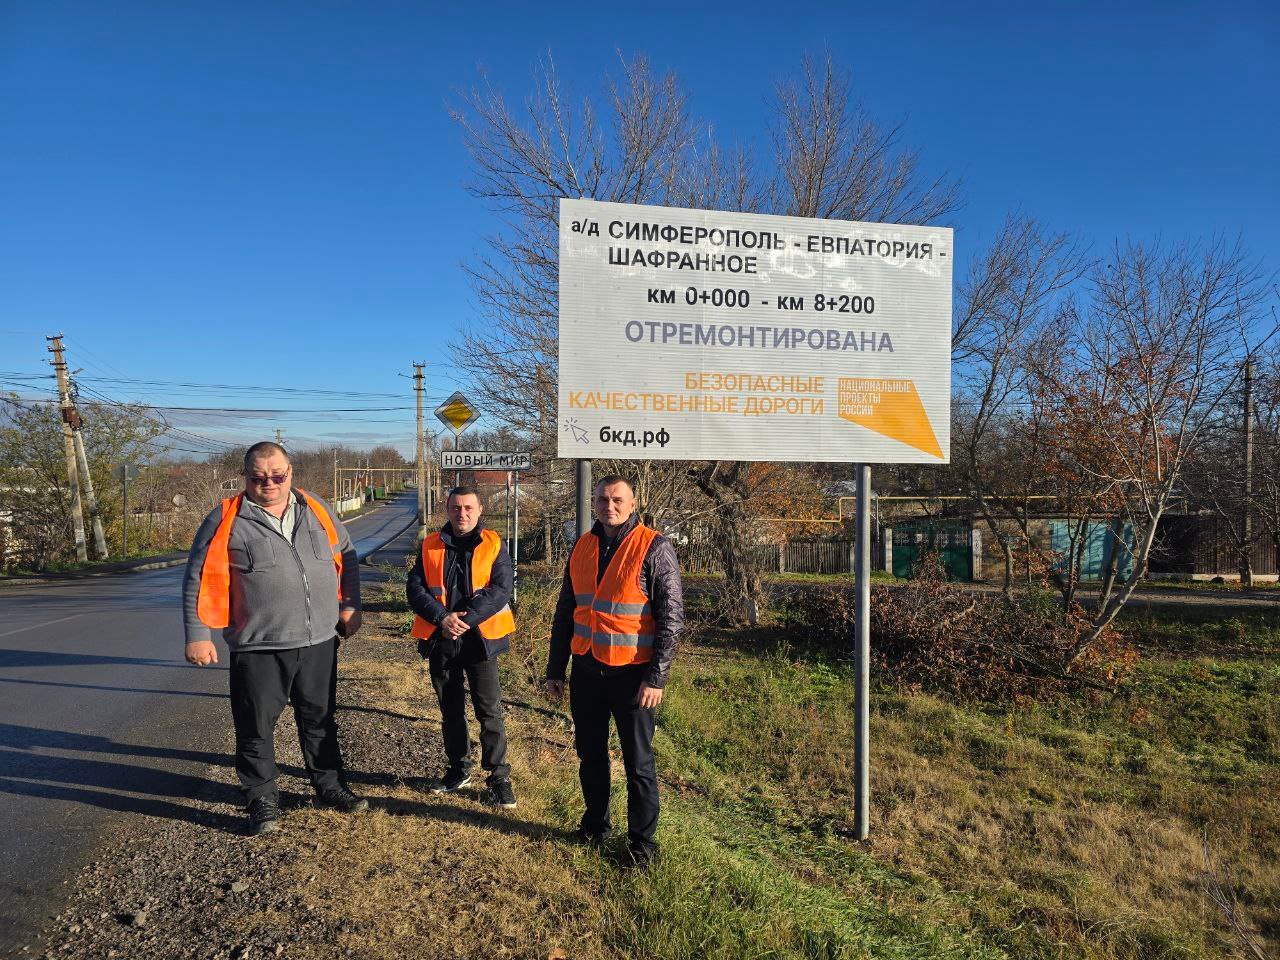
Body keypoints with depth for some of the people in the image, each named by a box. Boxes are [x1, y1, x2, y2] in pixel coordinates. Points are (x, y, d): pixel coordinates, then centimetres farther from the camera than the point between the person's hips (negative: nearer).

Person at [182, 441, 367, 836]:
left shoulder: (317, 510, 5)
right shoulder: (227, 519, -6)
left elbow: (347, 557, 15)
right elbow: (201, 578, -5)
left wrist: (349, 605, 10)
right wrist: (198, 635, -9)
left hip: (319, 641, 4)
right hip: (258, 647, -3)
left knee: (320, 720, 18)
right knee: (256, 728, 7)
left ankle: (329, 786, 34)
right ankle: (262, 801, 24)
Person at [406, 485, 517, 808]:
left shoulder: (493, 545, -2)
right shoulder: (430, 546, 6)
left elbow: (501, 588, -11)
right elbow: (414, 587, -1)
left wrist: (466, 618, -19)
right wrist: (442, 618, -16)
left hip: (480, 639, -3)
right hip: (440, 640, 3)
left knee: (489, 711, -2)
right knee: (450, 711, 16)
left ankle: (499, 777, 9)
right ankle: (459, 769, 31)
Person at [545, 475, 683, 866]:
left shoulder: (654, 548, -10)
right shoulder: (582, 547, 7)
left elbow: (671, 616, -12)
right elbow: (565, 611, 13)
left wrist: (656, 677, -16)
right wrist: (555, 669, 12)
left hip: (631, 673, -5)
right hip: (586, 669, 5)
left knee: (638, 762, 6)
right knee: (590, 754, 17)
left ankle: (642, 840, 22)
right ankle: (595, 825, 36)